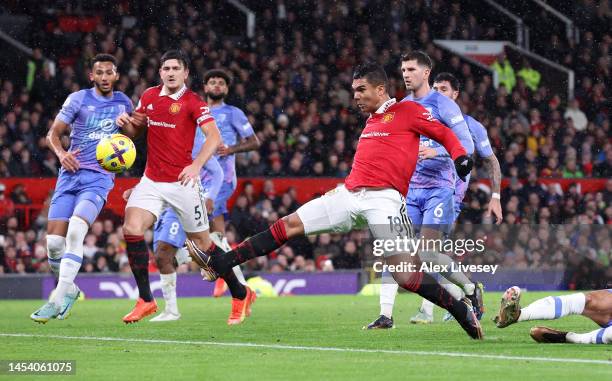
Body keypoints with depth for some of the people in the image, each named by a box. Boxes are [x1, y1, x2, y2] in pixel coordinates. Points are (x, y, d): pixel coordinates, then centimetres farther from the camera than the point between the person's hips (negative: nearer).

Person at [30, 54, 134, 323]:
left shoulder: (123, 102, 11)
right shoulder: (79, 99, 4)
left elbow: (132, 137, 23)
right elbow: (53, 133, 4)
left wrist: (127, 124, 0)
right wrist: (61, 153, -16)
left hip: (100, 178, -1)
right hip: (70, 173, 1)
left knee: (75, 232, -25)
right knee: (54, 241, -6)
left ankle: (58, 300, -23)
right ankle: (68, 290, 20)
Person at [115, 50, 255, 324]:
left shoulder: (194, 103, -9)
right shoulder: (149, 96, 7)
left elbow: (214, 137, -20)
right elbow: (138, 123, 25)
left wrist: (197, 165, -37)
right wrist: (126, 121, 0)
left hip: (182, 182, -5)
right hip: (151, 181, 5)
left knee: (202, 242, 4)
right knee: (132, 229, -16)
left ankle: (240, 294, 23)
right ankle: (145, 300, -8)